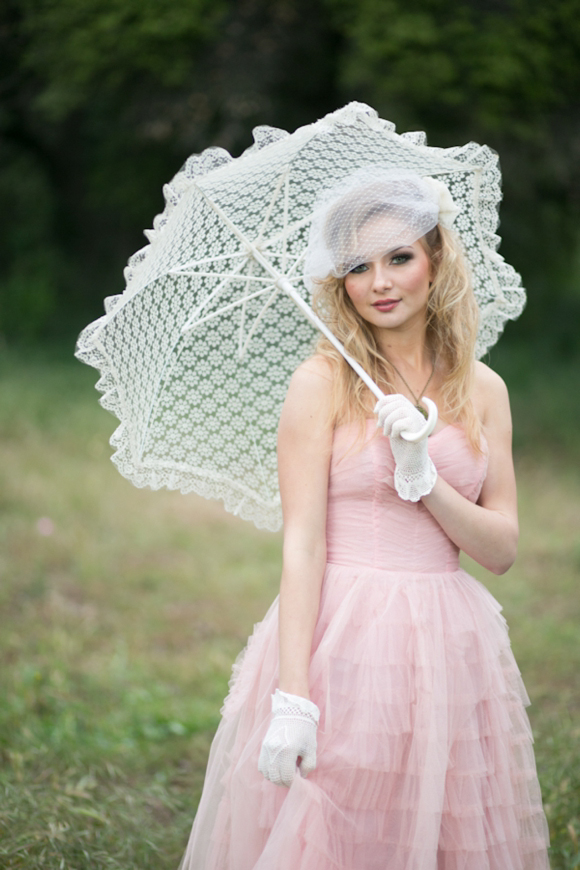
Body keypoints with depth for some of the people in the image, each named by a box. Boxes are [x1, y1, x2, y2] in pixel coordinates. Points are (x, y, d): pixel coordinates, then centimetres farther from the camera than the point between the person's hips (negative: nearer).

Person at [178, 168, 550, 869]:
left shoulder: (483, 390, 8)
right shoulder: (323, 382, -4)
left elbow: (502, 549, 5)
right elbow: (302, 543, -9)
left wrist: (423, 476, -12)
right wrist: (292, 700, -16)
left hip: (449, 646, 4)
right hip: (340, 642, -4)